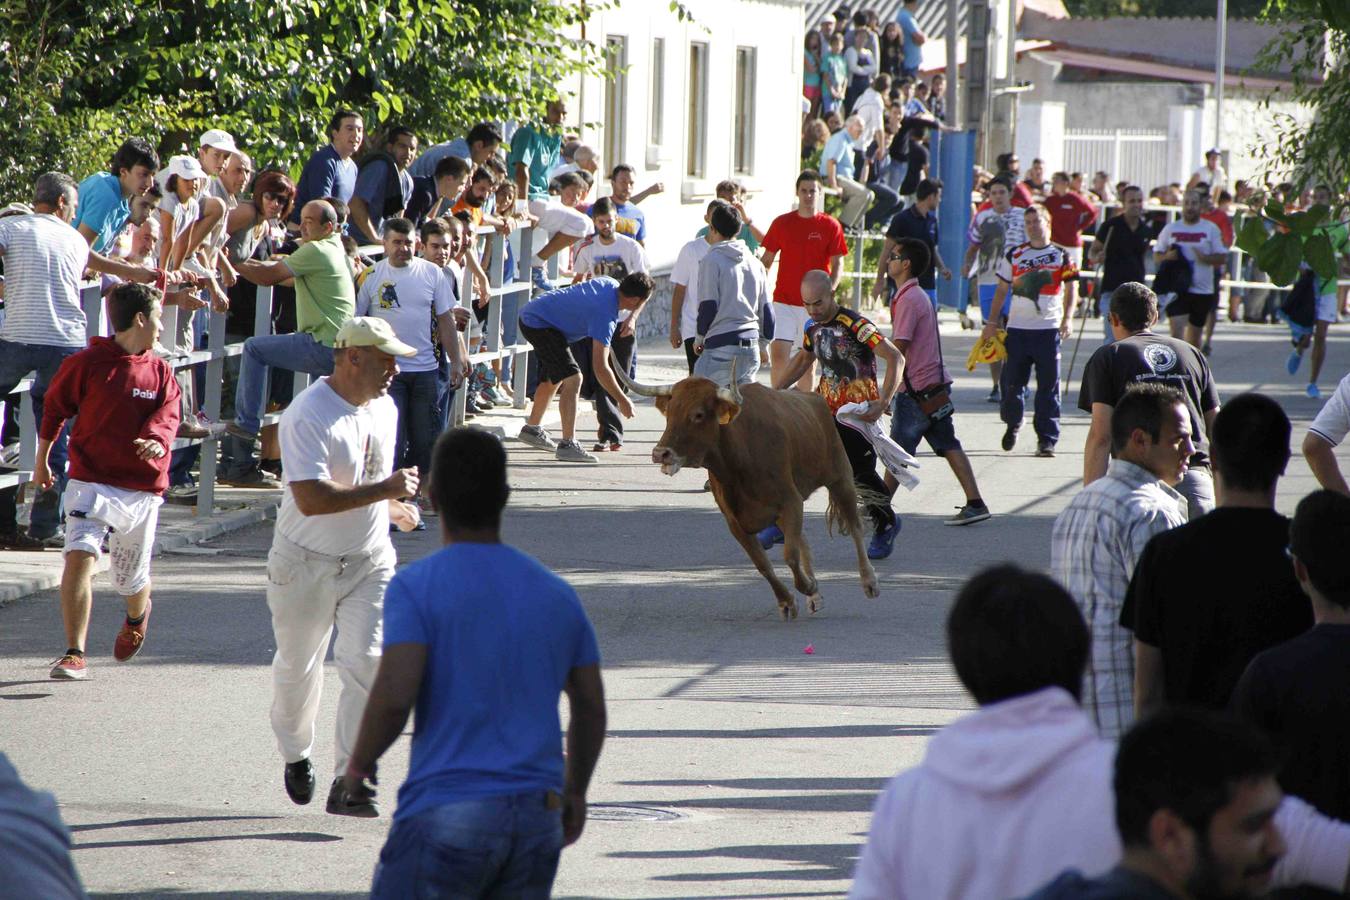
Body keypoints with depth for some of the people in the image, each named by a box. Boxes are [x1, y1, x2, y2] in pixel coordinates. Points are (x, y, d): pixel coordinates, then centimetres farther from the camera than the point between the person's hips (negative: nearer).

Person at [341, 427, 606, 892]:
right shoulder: (557, 595, 11)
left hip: (445, 818, -5)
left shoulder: (415, 587, -6)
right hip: (537, 819, 5)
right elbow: (591, 709, 16)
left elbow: (394, 694, -18)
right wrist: (575, 791, 32)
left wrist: (359, 763, 1)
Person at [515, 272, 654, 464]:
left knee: (552, 378, 27)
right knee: (572, 378, -21)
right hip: (539, 324, -11)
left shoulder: (610, 284, -3)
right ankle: (567, 445, -26)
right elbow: (600, 368, -30)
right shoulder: (605, 316, -28)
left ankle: (531, 429, 45)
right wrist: (622, 401, -23)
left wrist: (629, 318, 14)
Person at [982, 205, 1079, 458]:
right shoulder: (1014, 256, 10)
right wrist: (992, 322, 8)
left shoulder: (1061, 256, 5)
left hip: (1048, 330, -2)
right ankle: (1012, 423, 26)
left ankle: (1047, 439, 0)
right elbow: (1001, 290, 14)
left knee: (1048, 386, -3)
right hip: (1017, 329, 2)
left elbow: (1070, 292, 6)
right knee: (1011, 381, 1)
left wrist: (1067, 319, -8)